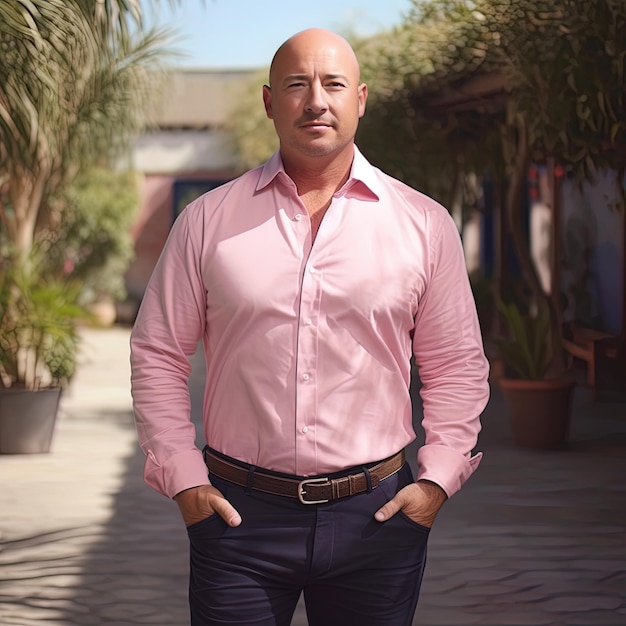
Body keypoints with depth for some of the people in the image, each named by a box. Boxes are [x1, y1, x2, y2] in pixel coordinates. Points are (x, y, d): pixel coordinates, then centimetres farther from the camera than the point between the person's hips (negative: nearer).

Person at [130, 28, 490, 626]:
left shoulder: (424, 224, 5)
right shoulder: (207, 220, 4)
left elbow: (457, 367, 9)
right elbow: (157, 353, 8)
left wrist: (438, 478, -1)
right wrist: (182, 477, 0)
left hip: (378, 515, 1)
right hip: (238, 512, 0)